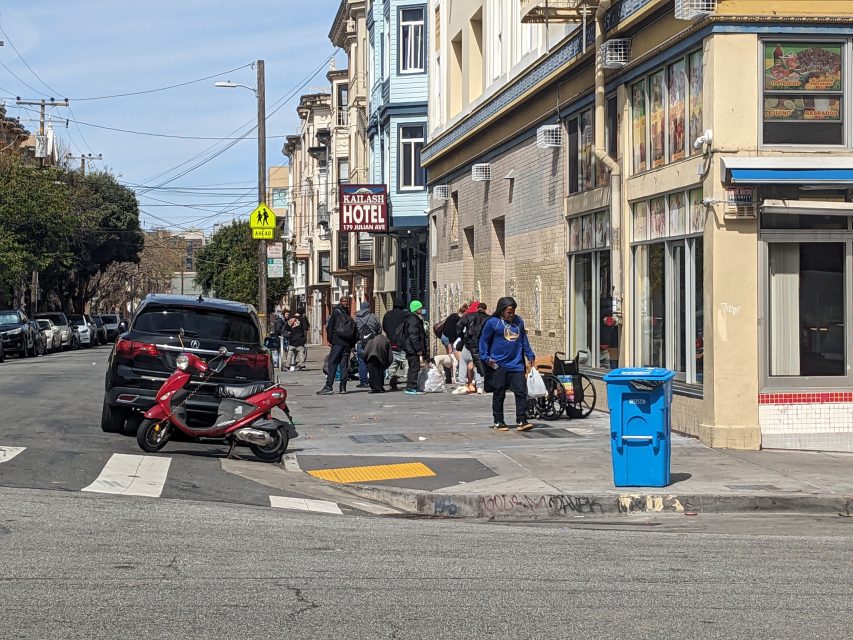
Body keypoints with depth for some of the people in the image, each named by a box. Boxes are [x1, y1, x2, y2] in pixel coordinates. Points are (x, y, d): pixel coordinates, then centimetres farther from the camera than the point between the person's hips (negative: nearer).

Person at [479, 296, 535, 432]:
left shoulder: (519, 321, 9)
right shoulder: (493, 323, -5)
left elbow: (524, 339, 20)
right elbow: (484, 341, 1)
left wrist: (530, 355, 18)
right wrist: (486, 358, -7)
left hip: (517, 365, 4)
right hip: (499, 365, -4)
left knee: (521, 392, -3)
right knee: (499, 394, 4)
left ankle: (521, 421, 1)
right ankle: (498, 422, 14)